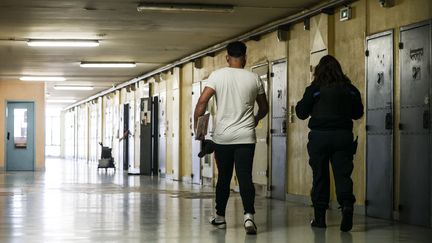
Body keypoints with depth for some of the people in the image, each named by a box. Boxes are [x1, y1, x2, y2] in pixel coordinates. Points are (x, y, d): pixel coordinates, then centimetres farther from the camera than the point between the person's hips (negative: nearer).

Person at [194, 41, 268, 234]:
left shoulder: (217, 75, -2)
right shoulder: (253, 78, 3)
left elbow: (202, 102, -10)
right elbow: (264, 108, 14)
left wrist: (197, 125, 2)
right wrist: (256, 119, 34)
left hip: (222, 136, 0)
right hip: (246, 137, 0)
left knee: (223, 177, 13)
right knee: (245, 177, -4)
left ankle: (220, 217, 24)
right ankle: (248, 215, -22)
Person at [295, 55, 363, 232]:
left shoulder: (315, 88, -5)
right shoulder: (350, 88, 4)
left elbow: (302, 113, -1)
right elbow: (358, 113, 15)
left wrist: (301, 103, 18)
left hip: (320, 135, -1)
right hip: (343, 135, 1)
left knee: (320, 175, 7)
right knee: (343, 173, 1)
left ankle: (319, 217, 11)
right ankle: (347, 204, -23)